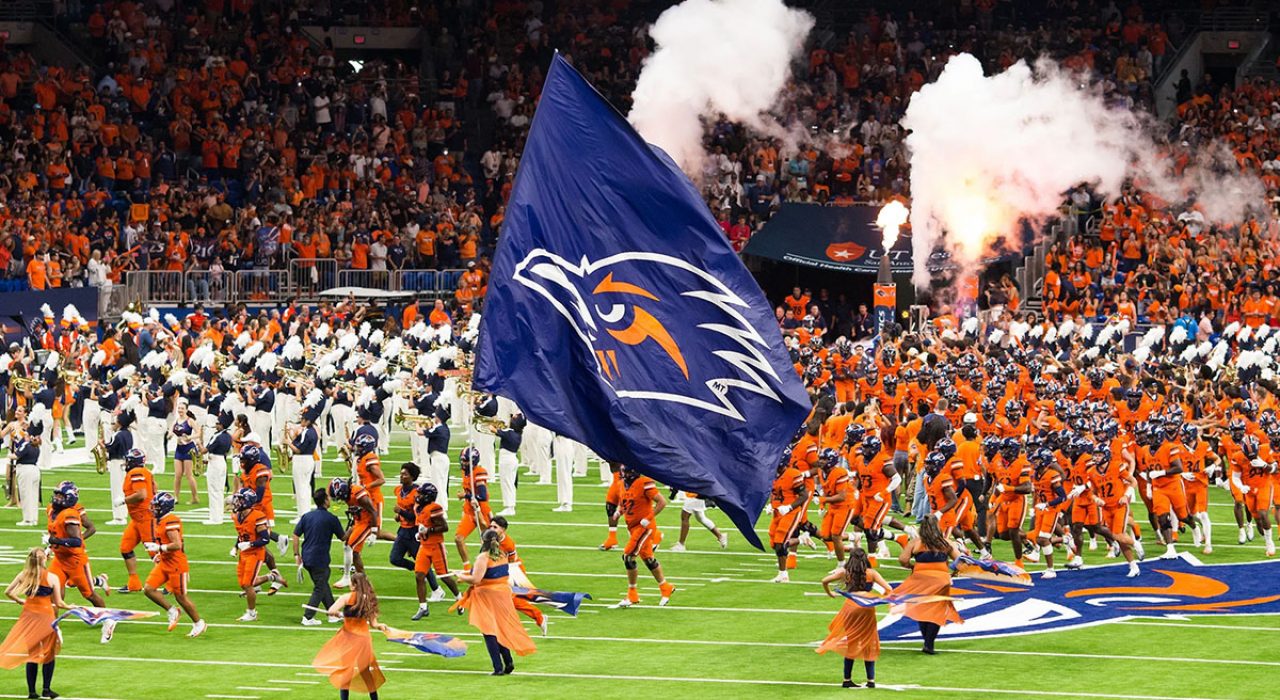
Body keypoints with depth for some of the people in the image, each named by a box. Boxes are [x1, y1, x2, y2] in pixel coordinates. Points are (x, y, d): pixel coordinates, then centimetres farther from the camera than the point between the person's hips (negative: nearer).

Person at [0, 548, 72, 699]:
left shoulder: (24, 575, -1)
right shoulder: (52, 577, -9)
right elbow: (58, 603, -7)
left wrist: (19, 601, 15)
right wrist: (68, 607, 12)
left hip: (28, 615, 3)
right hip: (46, 616, -3)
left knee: (31, 653, 12)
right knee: (49, 653, 11)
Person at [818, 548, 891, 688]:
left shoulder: (845, 572, 4)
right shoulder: (871, 573, 0)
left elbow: (825, 581, 2)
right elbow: (888, 589, -6)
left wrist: (830, 593, 19)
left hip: (850, 607, 1)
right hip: (867, 609, -1)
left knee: (850, 644, 11)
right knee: (868, 645, 10)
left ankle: (847, 680, 10)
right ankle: (871, 680, 8)